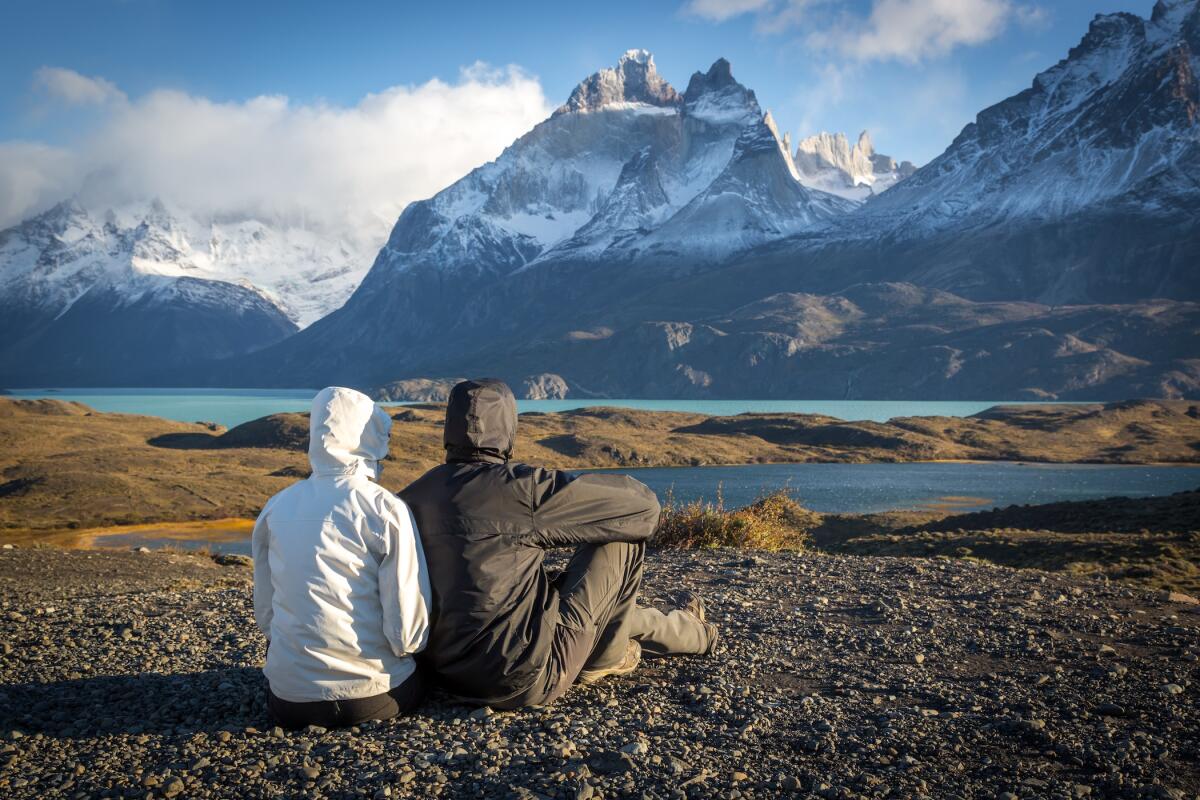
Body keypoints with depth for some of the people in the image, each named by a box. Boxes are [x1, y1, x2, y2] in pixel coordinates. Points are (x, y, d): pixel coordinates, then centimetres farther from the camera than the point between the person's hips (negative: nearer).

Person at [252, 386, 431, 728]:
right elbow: (407, 627, -13)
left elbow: (264, 610, 10)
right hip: (372, 695, -4)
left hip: (289, 698, 4)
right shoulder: (386, 509, -12)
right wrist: (406, 647, 9)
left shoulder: (276, 507, 2)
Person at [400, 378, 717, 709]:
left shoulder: (411, 497, 1)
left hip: (448, 676, 7)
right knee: (622, 537, 4)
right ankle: (606, 657, 25)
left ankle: (693, 632, 50)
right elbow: (643, 506, -8)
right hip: (529, 681, -7)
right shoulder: (520, 486, -16)